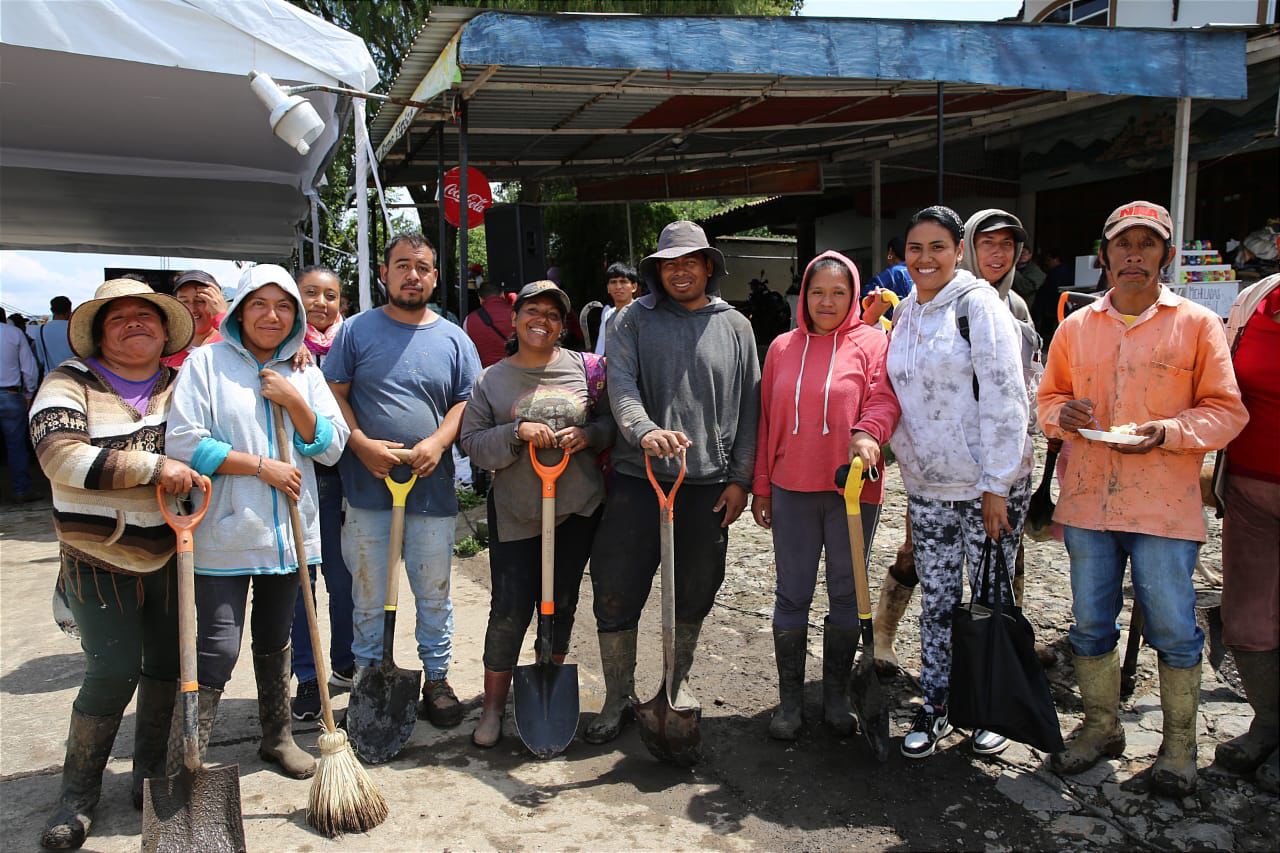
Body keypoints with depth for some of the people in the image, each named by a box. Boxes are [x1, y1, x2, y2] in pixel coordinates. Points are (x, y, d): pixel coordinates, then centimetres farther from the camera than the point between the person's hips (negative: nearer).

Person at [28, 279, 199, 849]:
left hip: (172, 554, 4)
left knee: (167, 667, 10)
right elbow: (59, 453, -22)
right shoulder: (72, 383, -7)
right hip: (100, 559, -4)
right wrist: (154, 466, -26)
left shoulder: (182, 385, 6)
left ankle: (151, 775, 31)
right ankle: (78, 795, 16)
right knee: (113, 674, -6)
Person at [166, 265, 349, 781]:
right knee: (217, 650, -9)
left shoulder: (303, 374, 9)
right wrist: (261, 466, -14)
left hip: (288, 533, 5)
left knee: (274, 640, 19)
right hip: (224, 533, -4)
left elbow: (331, 448, 2)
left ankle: (277, 737, 35)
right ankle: (181, 768, 4)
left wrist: (292, 399, -11)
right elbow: (183, 442, -12)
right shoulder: (206, 361, -3)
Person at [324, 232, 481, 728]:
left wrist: (438, 442, -12)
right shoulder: (357, 330, 3)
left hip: (432, 487, 1)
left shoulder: (453, 338, 7)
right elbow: (334, 394, 1)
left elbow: (467, 402, 6)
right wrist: (362, 444, -13)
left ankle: (437, 678, 26)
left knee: (434, 594, 11)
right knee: (369, 596, 9)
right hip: (367, 487, -1)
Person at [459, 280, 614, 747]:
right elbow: (472, 442, -3)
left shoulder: (582, 367, 3)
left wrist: (587, 434, -12)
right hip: (515, 511, -1)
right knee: (510, 608, -2)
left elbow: (611, 421, 8)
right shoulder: (491, 380, 2)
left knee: (561, 602, 13)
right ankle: (494, 706, 14)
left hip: (578, 506, 2)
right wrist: (518, 432, -18)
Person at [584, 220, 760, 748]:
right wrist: (644, 431, -30)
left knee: (696, 591, 12)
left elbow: (748, 407, 8)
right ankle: (618, 698, 17)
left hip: (709, 482, 2)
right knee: (616, 589, 0)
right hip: (639, 476, -1)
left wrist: (740, 478, 3)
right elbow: (620, 384, -11)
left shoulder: (735, 327, 9)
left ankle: (677, 682, 34)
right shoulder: (634, 319, 4)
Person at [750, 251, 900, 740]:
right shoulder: (782, 348, 9)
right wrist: (760, 487, 8)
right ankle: (790, 700, 19)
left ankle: (836, 695, 25)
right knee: (792, 595, 7)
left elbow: (883, 399, -10)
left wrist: (867, 433, -33)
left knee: (846, 594, 10)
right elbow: (766, 420, 10)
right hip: (792, 492, 2)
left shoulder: (872, 343, 1)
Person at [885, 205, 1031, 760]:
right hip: (926, 487, 5)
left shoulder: (978, 303, -9)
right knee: (936, 600, 11)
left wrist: (995, 486, -15)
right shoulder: (905, 312, 10)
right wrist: (909, 469, 13)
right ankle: (934, 707, 24)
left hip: (987, 485, -5)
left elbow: (1004, 398, -13)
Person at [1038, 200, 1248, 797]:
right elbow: (1049, 397, 16)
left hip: (1164, 503, -3)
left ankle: (1179, 741, 23)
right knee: (1090, 622, 12)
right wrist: (1063, 413, -7)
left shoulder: (1197, 324, 0)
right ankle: (1101, 726, 30)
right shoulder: (1075, 327, 9)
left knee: (1173, 625, 3)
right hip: (1087, 499, 3)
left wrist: (1168, 431, -18)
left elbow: (1226, 410, -1)